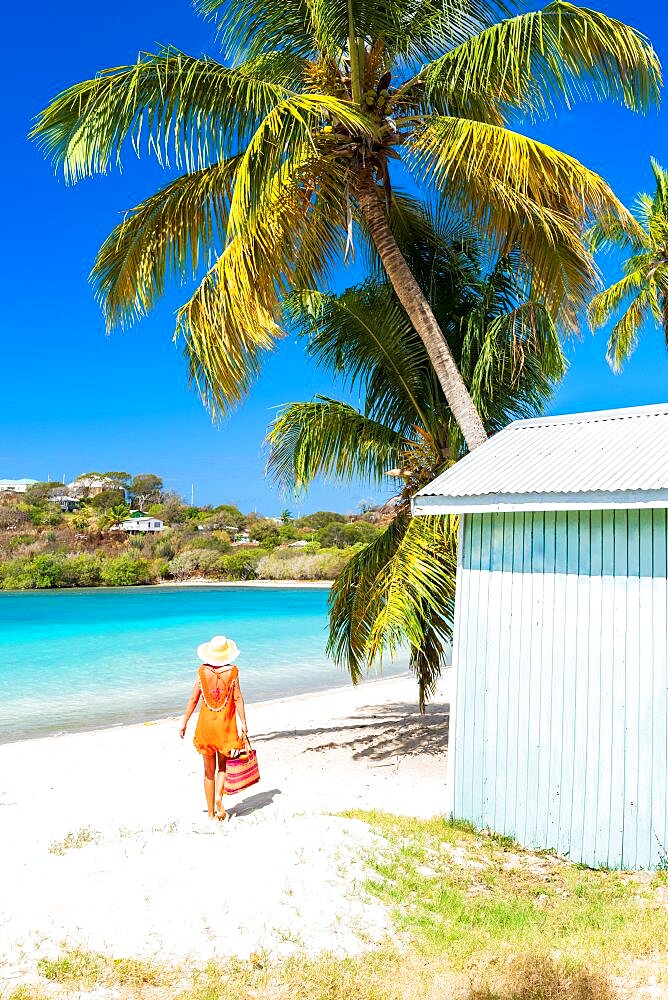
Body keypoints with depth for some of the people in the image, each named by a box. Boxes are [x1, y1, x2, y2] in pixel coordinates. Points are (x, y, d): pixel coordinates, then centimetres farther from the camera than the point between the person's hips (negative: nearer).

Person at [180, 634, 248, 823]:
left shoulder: (202, 672, -3)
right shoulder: (232, 672, -6)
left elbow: (193, 699, -1)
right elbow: (238, 698, -8)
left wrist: (184, 722, 8)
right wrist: (243, 724, -4)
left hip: (206, 724, 1)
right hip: (226, 725, -1)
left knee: (209, 770, 12)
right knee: (223, 766, 15)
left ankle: (211, 813, 16)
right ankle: (219, 795, -12)